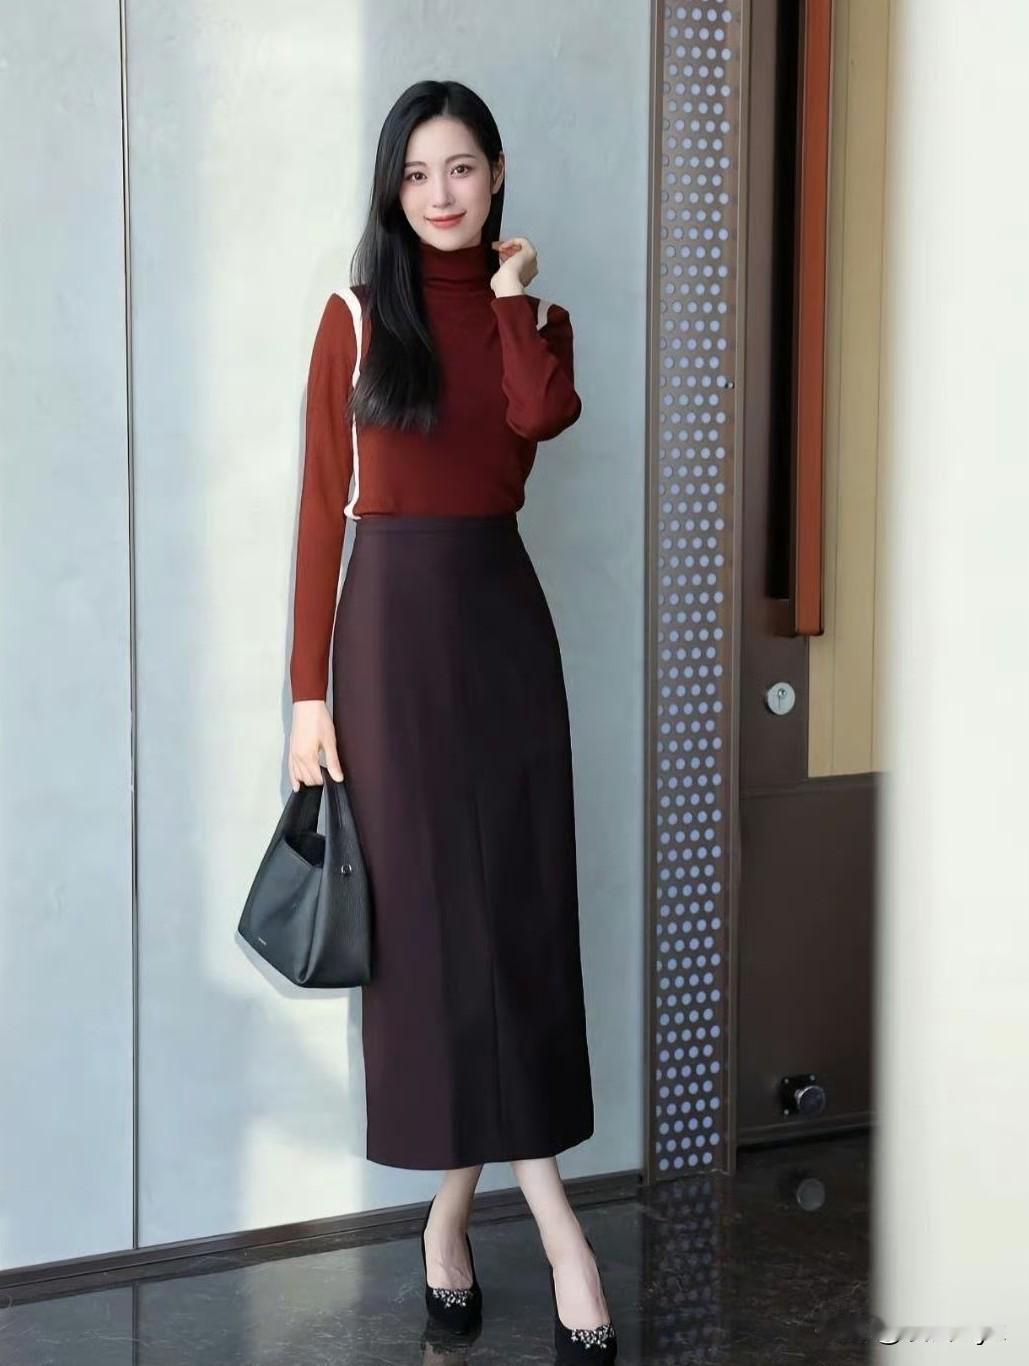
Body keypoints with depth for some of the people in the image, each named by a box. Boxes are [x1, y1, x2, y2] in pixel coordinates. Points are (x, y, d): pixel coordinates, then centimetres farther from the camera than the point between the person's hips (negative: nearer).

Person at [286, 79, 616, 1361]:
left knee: (518, 903, 1)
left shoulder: (532, 312, 9)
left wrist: (512, 292, -5)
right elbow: (321, 508, -2)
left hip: (502, 614, 3)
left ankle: (456, 1205, 13)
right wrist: (309, 691, -6)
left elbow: (542, 414, -16)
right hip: (394, 616, -2)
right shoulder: (357, 315, 2)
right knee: (425, 910, -2)